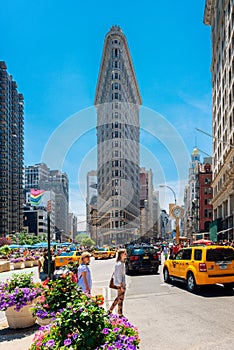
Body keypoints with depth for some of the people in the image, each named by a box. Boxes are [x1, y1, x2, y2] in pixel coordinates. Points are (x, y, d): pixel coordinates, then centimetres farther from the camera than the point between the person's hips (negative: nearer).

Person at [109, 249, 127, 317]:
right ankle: (120, 314, 13)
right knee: (120, 299, 2)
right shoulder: (120, 264, -21)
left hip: (121, 283, 10)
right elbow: (119, 275, -21)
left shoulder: (121, 263, 9)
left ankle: (110, 310, 28)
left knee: (119, 298, 19)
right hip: (120, 284, -10)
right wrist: (121, 286, -20)